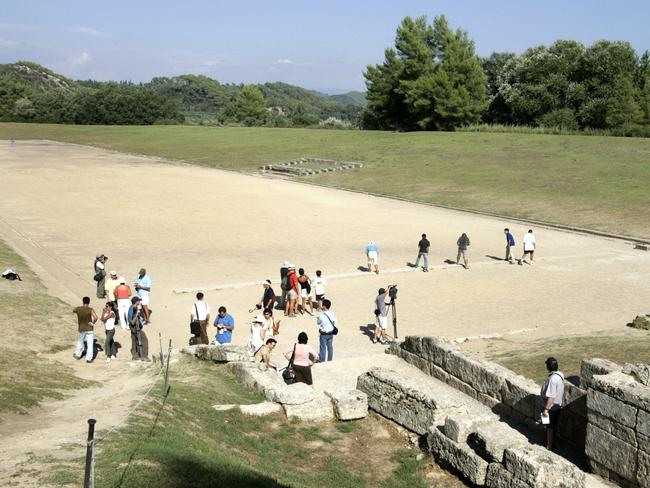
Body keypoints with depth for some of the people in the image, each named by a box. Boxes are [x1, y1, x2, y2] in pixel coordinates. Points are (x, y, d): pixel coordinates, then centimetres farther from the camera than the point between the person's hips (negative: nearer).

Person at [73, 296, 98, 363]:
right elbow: (95, 317, -29)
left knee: (80, 341, 25)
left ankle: (78, 355, 38)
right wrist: (93, 323, -12)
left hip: (81, 329, 3)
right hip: (89, 329, -3)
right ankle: (89, 359, 3)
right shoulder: (90, 310, -13)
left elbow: (73, 311, 21)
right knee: (90, 344, 4)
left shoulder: (78, 309, -4)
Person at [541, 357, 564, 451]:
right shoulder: (560, 374, -1)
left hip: (551, 407, -9)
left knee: (550, 427, 6)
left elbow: (551, 397, -28)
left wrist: (546, 409, -21)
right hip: (558, 405, 9)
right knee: (554, 426, 22)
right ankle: (553, 442, 37)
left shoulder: (552, 379, -30)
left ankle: (549, 447, 17)